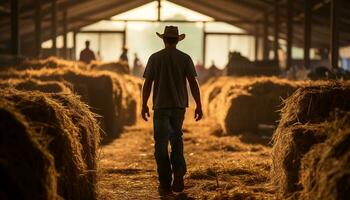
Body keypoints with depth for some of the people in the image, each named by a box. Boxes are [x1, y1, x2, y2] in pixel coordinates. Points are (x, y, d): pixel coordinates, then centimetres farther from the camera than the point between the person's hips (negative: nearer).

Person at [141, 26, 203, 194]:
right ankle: (178, 176, 0)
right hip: (179, 106, 2)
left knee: (161, 144, 5)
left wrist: (144, 105, 7)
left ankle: (165, 184, 2)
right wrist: (199, 106, 0)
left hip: (161, 106, -2)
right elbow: (193, 83, -4)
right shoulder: (185, 58, 0)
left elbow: (147, 84, -3)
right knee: (176, 140, 18)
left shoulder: (155, 58, -2)